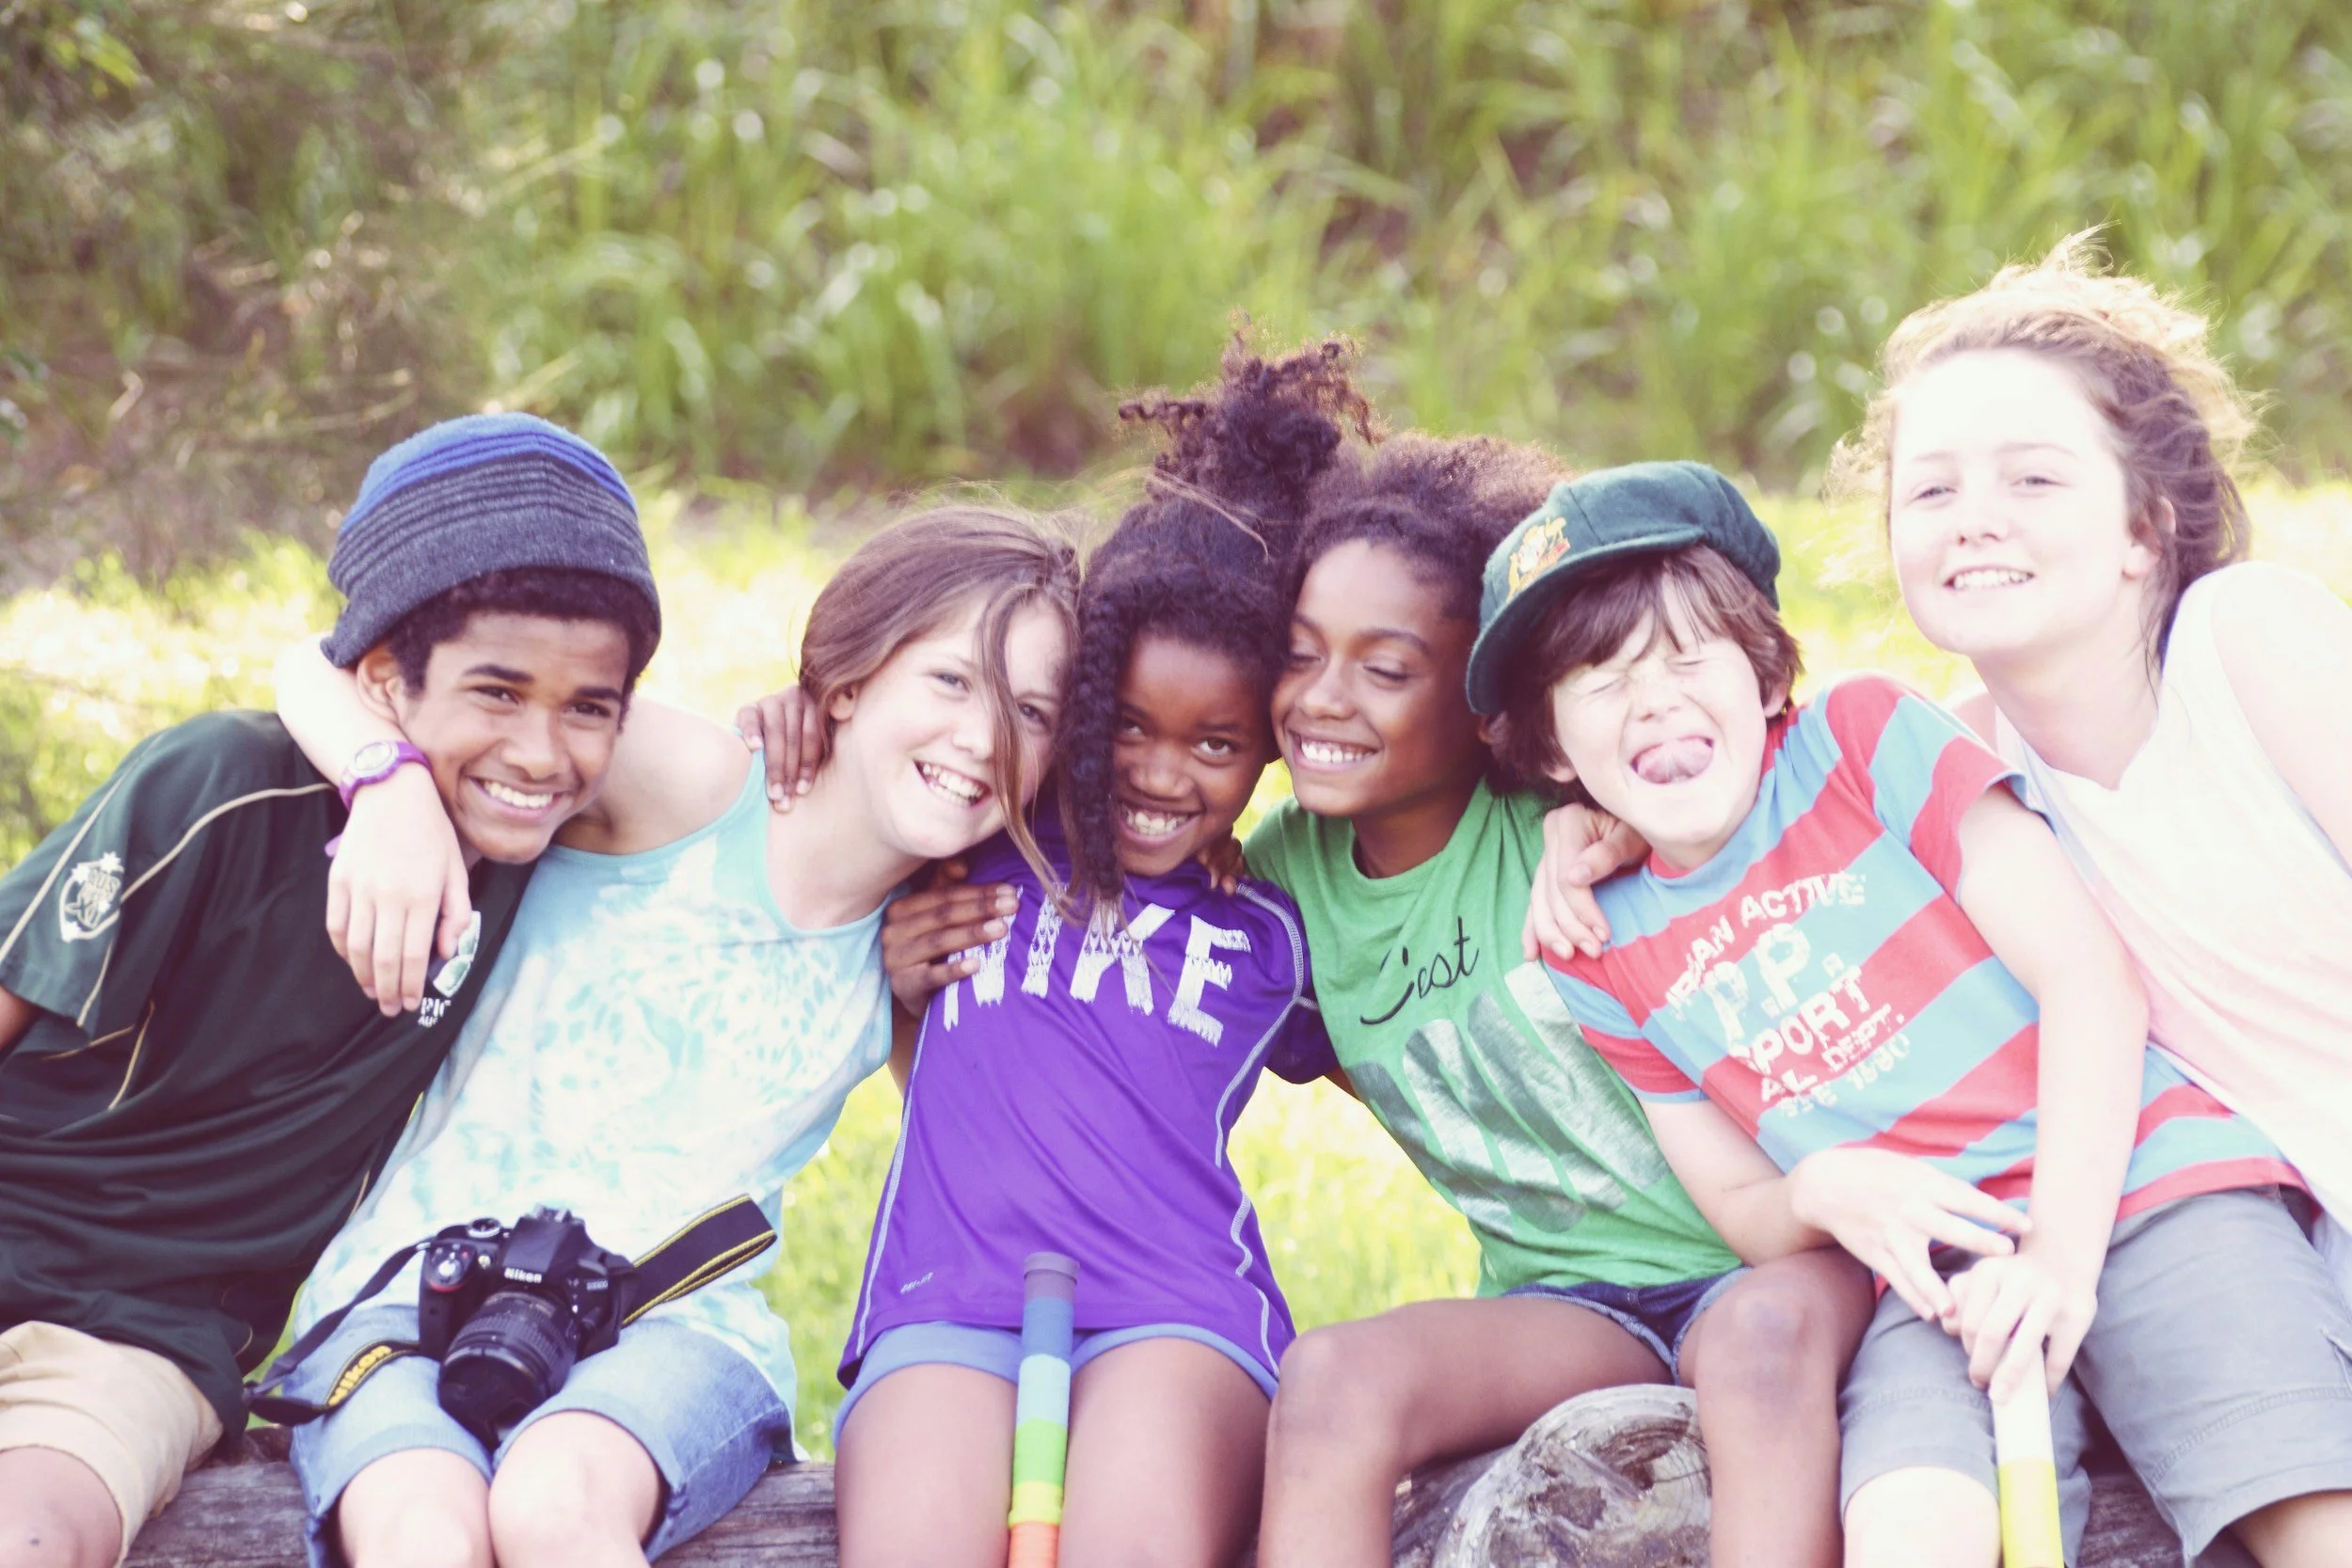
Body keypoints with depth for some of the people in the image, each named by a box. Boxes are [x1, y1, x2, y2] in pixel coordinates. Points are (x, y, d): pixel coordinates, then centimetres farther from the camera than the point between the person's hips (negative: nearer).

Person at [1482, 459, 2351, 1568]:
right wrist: (1818, 1195, -7)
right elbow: (1738, 1205, 19)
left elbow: (2086, 967, -3)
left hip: (2137, 1178, -2)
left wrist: (2064, 1243, -14)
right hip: (1938, 1272, 2)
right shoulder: (1610, 962, 14)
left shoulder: (1864, 737, 4)